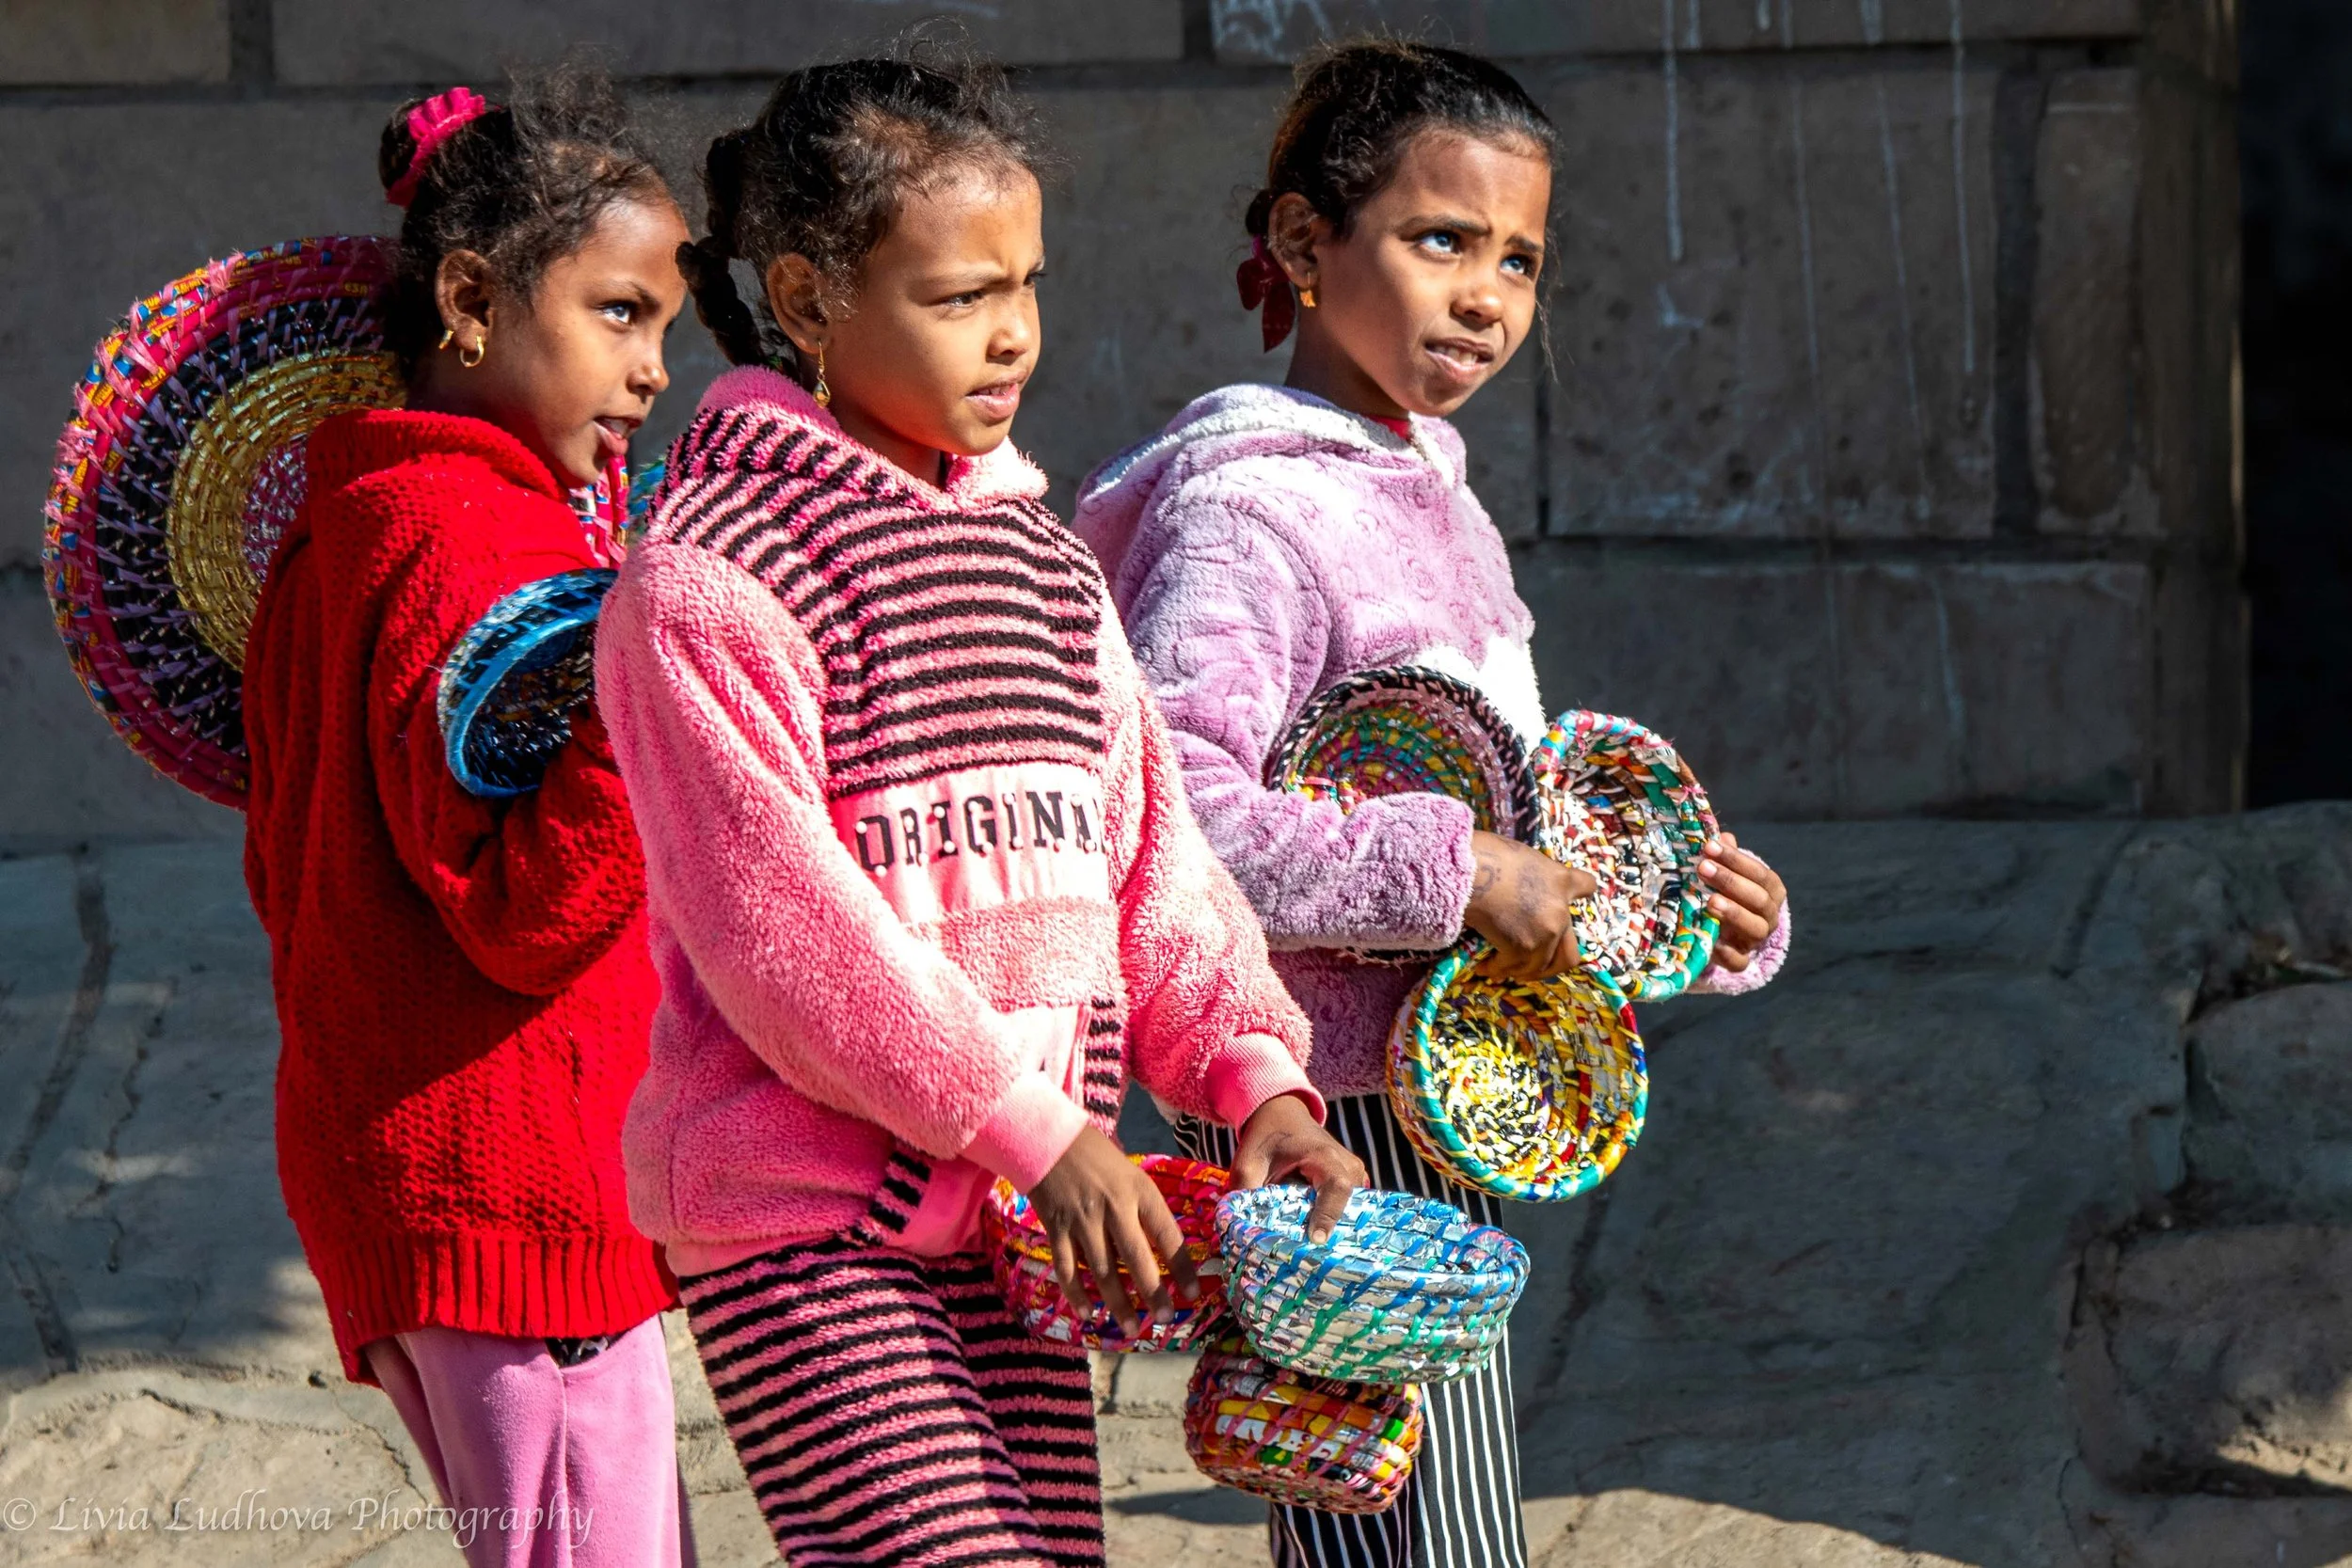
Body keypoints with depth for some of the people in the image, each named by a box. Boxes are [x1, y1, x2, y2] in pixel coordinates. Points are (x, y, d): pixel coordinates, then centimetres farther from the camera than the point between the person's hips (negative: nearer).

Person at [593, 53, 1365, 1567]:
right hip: (803, 1216, -7)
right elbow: (782, 926, -17)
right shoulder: (705, 581, -11)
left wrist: (1252, 1073, -2)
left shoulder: (1040, 556, 14)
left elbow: (1145, 849, 14)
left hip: (1014, 1219, 8)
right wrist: (1037, 1129, -18)